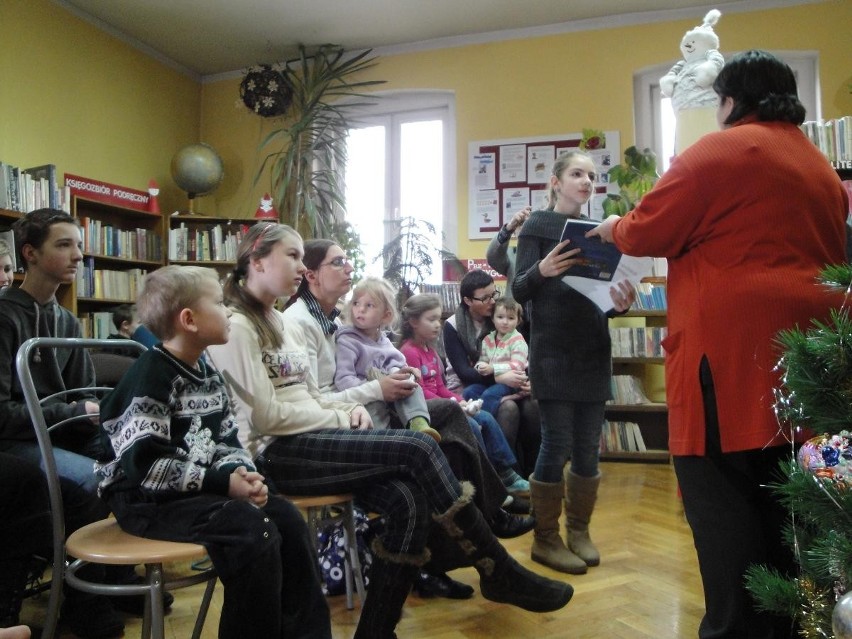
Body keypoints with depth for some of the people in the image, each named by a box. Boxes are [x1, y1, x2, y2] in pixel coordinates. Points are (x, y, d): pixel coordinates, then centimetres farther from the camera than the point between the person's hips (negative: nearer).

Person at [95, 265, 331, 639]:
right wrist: (221, 481, -24)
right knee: (252, 529, -26)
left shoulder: (208, 374, 11)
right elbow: (143, 465, -24)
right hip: (146, 498, -8)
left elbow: (227, 442, 11)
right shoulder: (151, 377, -17)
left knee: (285, 516, -4)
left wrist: (240, 472, -11)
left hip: (197, 489, 9)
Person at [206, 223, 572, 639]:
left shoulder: (286, 325, 19)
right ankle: (499, 573, -7)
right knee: (418, 449, -20)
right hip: (274, 454, -8)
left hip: (308, 443, 8)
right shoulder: (236, 327, -8)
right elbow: (266, 416, -16)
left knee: (409, 500, -19)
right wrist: (343, 419, -9)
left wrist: (348, 408, -1)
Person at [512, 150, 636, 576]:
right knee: (557, 444, -4)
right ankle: (545, 538, 11)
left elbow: (605, 289, 18)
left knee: (588, 446, 9)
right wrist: (542, 270, -27)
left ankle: (579, 530, 24)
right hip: (553, 351, -5)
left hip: (593, 348, 5)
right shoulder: (537, 226, -1)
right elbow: (519, 291, -7)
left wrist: (620, 303, -5)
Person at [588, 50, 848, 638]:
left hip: (733, 354, -8)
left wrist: (615, 227, 15)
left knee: (721, 503, -2)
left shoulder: (721, 152, -5)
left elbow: (647, 234, -7)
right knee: (783, 501, 16)